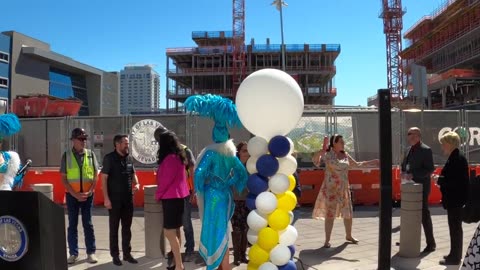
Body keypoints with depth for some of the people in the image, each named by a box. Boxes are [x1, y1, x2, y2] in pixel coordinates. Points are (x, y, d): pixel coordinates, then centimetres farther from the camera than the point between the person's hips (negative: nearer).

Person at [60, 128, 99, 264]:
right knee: (72, 224, 6)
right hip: (72, 195, 0)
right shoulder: (66, 155, -1)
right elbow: (63, 178, -2)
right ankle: (73, 253, 14)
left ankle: (91, 252, 12)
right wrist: (75, 194, -11)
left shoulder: (91, 154, 2)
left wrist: (89, 192, -9)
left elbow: (95, 175, 2)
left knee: (88, 224, 5)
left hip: (88, 195, 0)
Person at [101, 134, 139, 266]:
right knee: (114, 228, 6)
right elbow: (104, 178, -10)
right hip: (114, 199, -5)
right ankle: (115, 255, 15)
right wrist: (106, 198, -16)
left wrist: (136, 184, -3)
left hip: (128, 198, 5)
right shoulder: (109, 158, -8)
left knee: (127, 227, 12)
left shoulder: (129, 158, 7)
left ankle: (127, 253, 22)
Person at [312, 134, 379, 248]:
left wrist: (372, 162, 20)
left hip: (344, 188, 6)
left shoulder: (345, 155, 8)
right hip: (331, 188, -6)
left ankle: (349, 236, 34)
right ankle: (327, 240, 7)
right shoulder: (328, 154, -10)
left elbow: (356, 164, 21)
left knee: (348, 213, 14)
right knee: (330, 214, -3)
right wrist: (323, 149, -39)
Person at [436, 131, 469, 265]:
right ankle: (455, 254, 27)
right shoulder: (455, 158, 11)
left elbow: (457, 181, -25)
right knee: (455, 227, 16)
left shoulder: (458, 159, -19)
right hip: (454, 199, 10)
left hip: (455, 199, -10)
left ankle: (455, 257, 8)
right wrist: (441, 180, 6)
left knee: (455, 227, -1)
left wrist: (440, 180, -17)